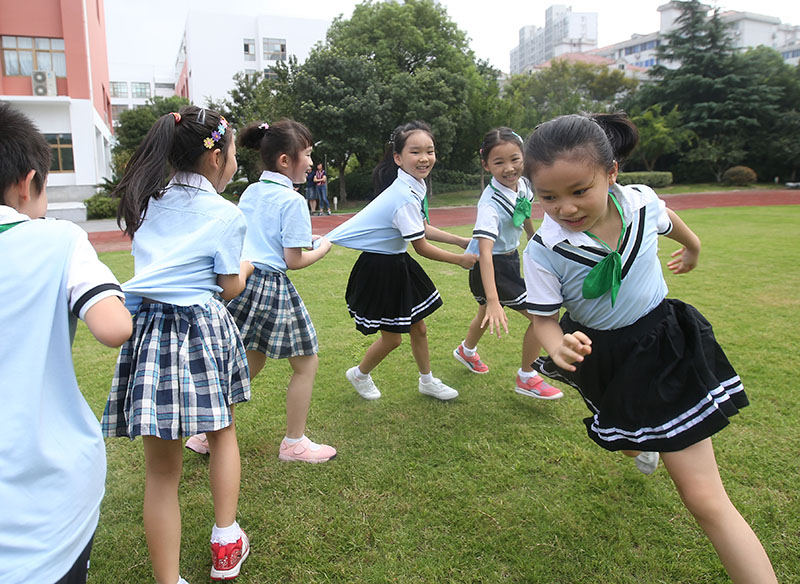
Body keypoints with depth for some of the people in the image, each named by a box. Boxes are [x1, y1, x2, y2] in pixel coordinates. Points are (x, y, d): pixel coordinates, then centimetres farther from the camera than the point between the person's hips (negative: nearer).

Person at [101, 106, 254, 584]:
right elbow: (231, 288, -1)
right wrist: (248, 265, 18)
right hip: (203, 329, -3)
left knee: (162, 469, 7)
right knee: (222, 431, 22)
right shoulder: (225, 215, -6)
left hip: (148, 328, 4)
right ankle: (226, 544, 31)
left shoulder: (149, 202, 11)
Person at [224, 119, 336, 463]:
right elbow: (293, 261, -13)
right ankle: (294, 443, 19)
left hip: (241, 281, 8)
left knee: (251, 364, 21)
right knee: (306, 363, 9)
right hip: (272, 286, -8)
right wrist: (322, 249, 6)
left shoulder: (250, 192, 11)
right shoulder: (292, 201, -12)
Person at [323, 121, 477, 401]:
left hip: (398, 263, 9)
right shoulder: (405, 197, -28)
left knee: (418, 327, 17)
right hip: (379, 268, -9)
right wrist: (460, 260, -8)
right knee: (392, 338, 6)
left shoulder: (415, 186, 1)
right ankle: (360, 375, 34)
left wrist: (460, 241, 9)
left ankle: (427, 381, 37)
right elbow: (421, 247, -19)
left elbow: (422, 228, 12)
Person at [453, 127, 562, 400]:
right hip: (492, 265, -8)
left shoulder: (523, 184, -9)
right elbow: (485, 251, -40)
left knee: (487, 312, 30)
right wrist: (493, 301, -48)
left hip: (509, 257, 8)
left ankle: (467, 350, 58)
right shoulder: (491, 203, -32)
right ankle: (526, 378, 10)